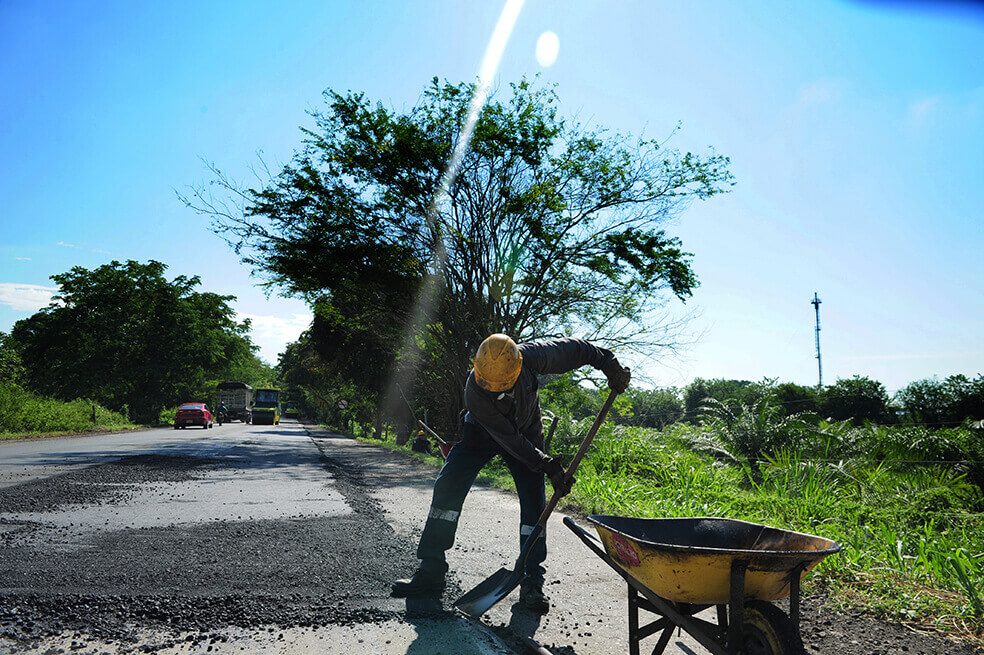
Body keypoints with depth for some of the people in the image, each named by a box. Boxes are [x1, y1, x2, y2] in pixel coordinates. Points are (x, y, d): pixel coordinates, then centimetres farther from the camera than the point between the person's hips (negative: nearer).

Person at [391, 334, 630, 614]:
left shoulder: (531, 357, -34)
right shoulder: (474, 391, -37)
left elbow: (573, 349, -16)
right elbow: (509, 439, -31)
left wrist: (608, 363, -11)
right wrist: (548, 467, -31)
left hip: (526, 432, 2)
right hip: (481, 434, -1)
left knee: (534, 501, -10)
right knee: (447, 488, -15)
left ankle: (532, 582, -1)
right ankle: (431, 572, -8)